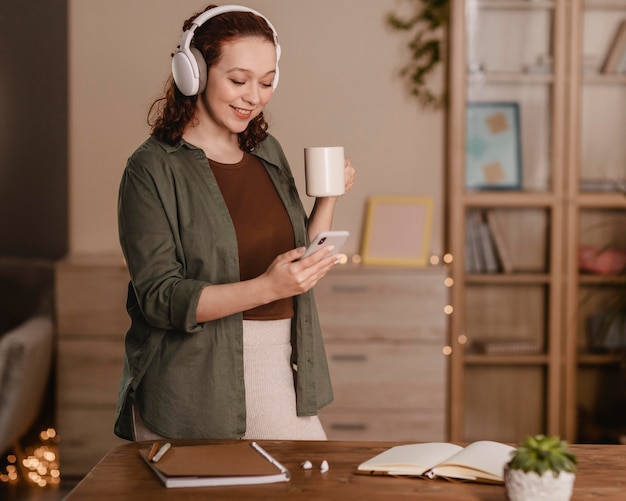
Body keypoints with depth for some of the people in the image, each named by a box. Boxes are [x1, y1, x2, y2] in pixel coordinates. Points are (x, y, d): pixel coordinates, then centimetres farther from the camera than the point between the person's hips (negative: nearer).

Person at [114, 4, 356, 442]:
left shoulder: (267, 151, 12)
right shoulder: (153, 168, -8)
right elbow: (160, 298, -14)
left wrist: (329, 197, 2)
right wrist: (265, 288, -25)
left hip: (278, 376, 5)